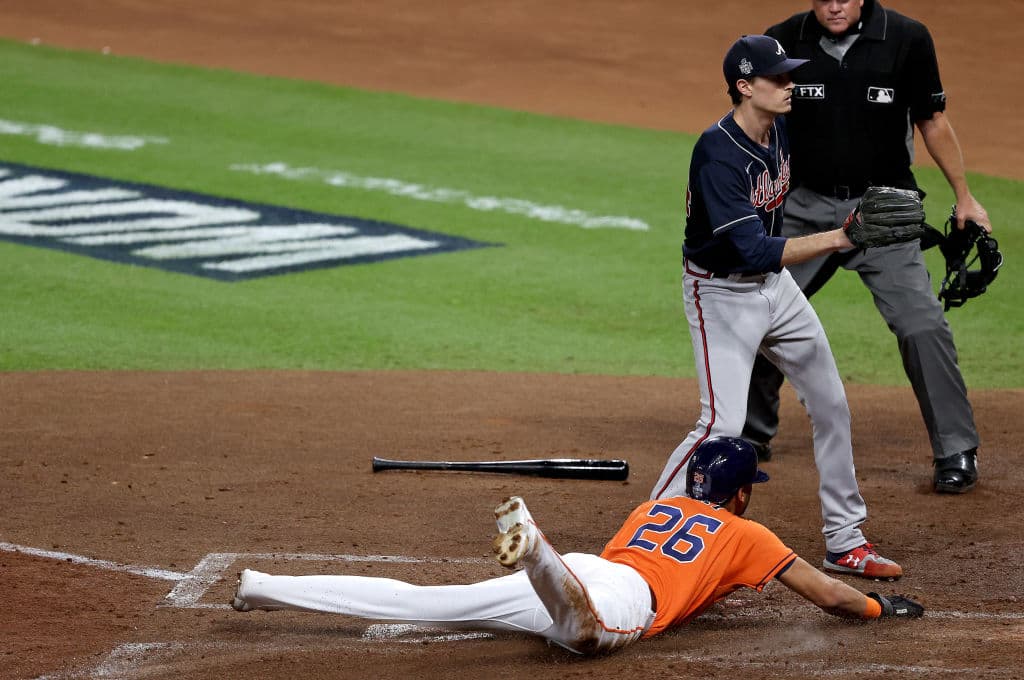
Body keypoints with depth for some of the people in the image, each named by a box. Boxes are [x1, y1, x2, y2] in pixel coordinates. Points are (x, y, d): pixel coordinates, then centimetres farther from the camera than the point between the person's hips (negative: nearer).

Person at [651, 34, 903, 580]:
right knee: (723, 425, -17)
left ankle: (844, 541, 22)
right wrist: (837, 239, -41)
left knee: (831, 405, 11)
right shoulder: (719, 156, -29)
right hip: (722, 294, -9)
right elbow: (754, 250, -36)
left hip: (775, 286, 9)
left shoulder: (778, 130, -3)